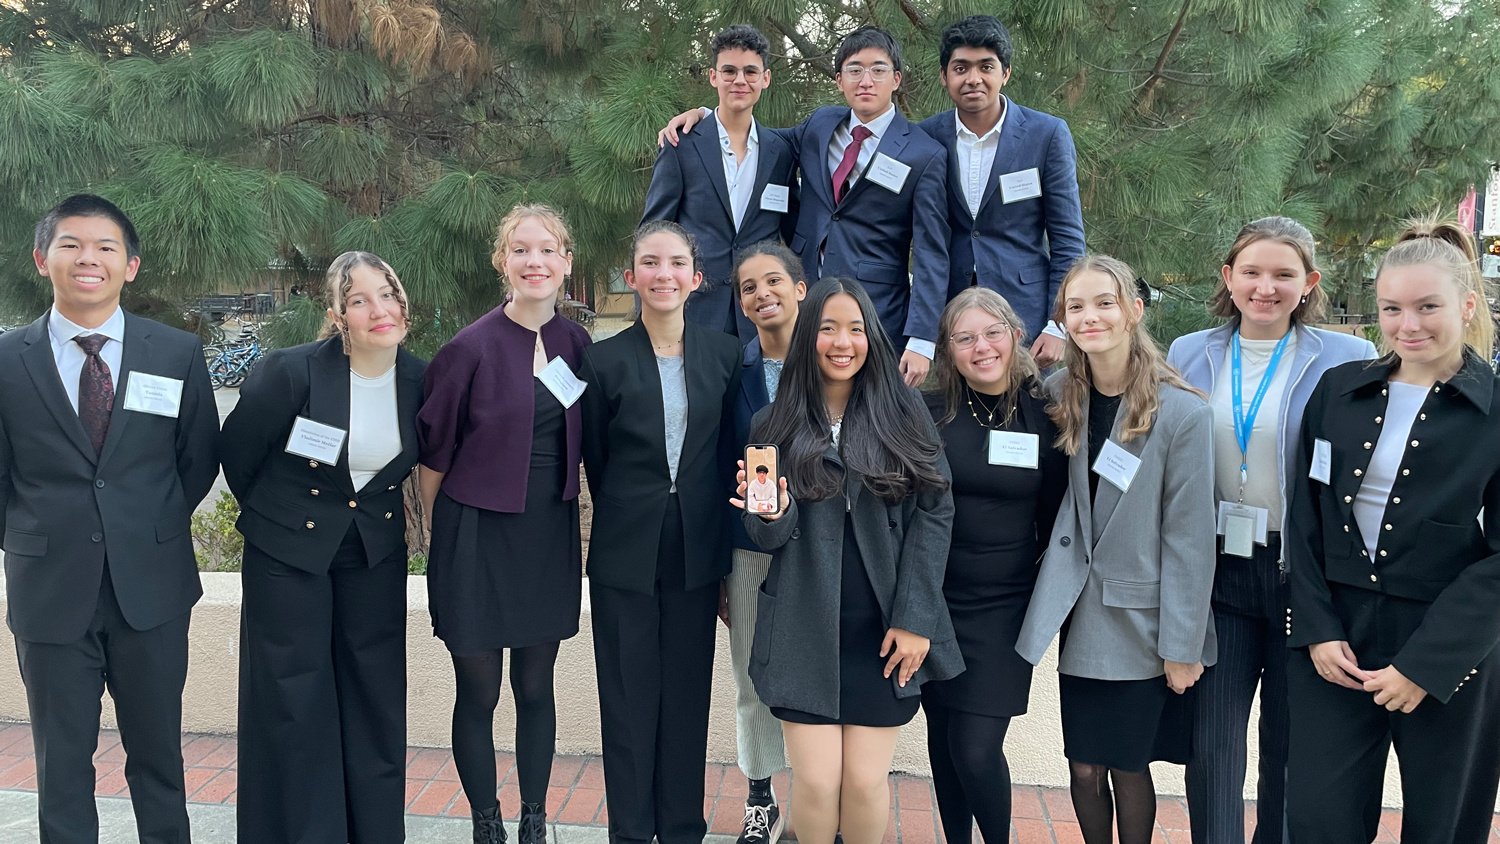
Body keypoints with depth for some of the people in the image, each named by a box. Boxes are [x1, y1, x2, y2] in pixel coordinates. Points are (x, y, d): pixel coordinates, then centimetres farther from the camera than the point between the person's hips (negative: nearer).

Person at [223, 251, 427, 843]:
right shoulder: (291, 371, -18)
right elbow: (236, 451, -2)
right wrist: (270, 512, 11)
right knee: (294, 701, 2)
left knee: (376, 697, 8)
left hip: (377, 551, 3)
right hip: (289, 549, -3)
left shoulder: (421, 380, -7)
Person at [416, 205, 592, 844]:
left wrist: (578, 522, 9)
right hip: (478, 536, -3)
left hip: (550, 537, 4)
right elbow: (434, 450, -3)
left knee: (535, 688, 13)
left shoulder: (577, 345, 2)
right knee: (479, 692, 7)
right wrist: (441, 533, 1)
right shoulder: (471, 348, -11)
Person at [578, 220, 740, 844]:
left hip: (698, 553, 2)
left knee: (688, 696, 10)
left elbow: (728, 454, 7)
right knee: (629, 698, 7)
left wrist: (713, 533, 5)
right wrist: (632, 519, 8)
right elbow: (595, 462, 4)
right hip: (626, 556, -2)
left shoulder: (724, 354, 3)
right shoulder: (604, 360, -4)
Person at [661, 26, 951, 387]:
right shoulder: (821, 124, 8)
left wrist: (921, 342, -18)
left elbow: (931, 255, -10)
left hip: (876, 317, -4)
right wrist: (702, 113, 11)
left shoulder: (926, 155, -7)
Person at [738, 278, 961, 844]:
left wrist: (914, 618, -7)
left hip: (884, 630, 0)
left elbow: (934, 510, -2)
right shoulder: (775, 425, 3)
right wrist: (772, 514, -20)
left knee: (866, 780, 2)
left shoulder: (902, 412, 1)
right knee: (817, 781, 0)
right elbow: (769, 537, 4)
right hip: (805, 629, 0)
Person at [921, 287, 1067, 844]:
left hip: (1003, 606, -2)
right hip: (933, 602, 2)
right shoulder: (928, 413, -2)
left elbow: (1056, 515, 4)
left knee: (976, 748, -7)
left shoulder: (1045, 414, -3)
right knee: (943, 737, 11)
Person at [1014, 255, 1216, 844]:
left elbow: (1189, 536, -11)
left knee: (1128, 766, 9)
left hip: (1142, 620, -4)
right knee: (1084, 767, 9)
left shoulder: (1182, 413, -14)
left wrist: (1182, 646, -9)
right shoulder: (1060, 396, 1)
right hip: (1081, 613, 4)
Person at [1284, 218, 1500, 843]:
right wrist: (1317, 630, -5)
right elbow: (1303, 517, 5)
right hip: (1334, 638, 2)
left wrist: (1426, 663, -14)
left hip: (1449, 652, -2)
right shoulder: (1338, 391, 5)